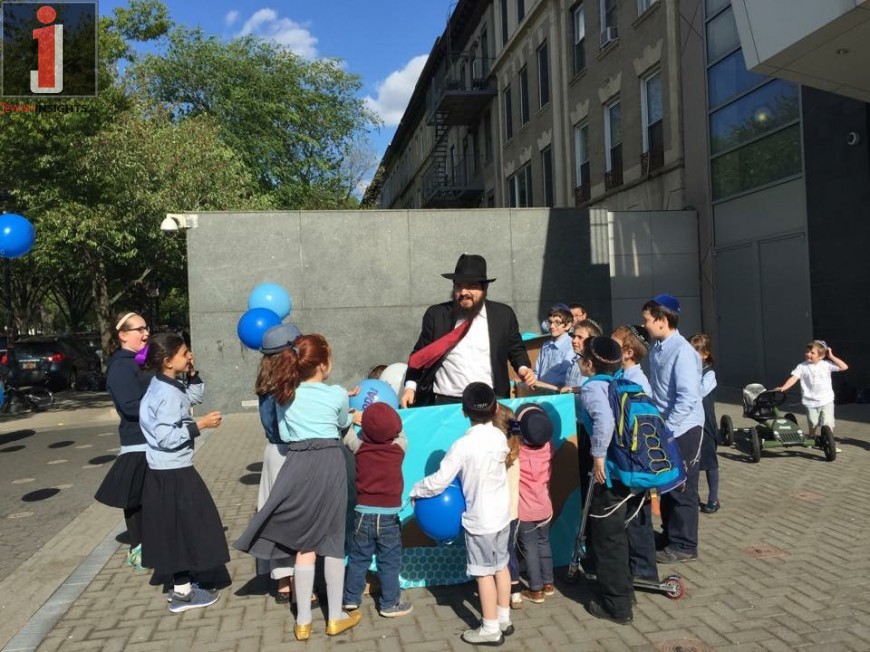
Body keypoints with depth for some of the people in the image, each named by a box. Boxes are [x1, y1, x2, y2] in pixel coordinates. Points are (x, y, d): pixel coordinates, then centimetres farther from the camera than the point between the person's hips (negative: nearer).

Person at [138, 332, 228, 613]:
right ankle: (182, 593, 12)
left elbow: (195, 396, 22)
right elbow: (167, 438, -27)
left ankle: (182, 584, 30)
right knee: (184, 528, 1)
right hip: (173, 473, -10)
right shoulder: (167, 394, -22)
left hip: (168, 470, 10)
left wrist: (192, 373, 7)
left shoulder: (168, 386, 7)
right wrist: (200, 425, -23)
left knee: (178, 528, 18)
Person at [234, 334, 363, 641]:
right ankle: (336, 617, 19)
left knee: (305, 544, 10)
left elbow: (284, 434, 10)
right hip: (329, 463, -3)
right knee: (333, 541, 8)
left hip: (298, 464, 3)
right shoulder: (337, 394, -1)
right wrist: (354, 416, 40)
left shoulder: (285, 394, 7)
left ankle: (303, 621, 17)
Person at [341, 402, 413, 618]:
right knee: (390, 562, 10)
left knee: (358, 559, 16)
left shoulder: (359, 446, -9)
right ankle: (389, 604, 17)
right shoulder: (400, 446, -10)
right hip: (389, 515, -2)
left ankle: (351, 598, 27)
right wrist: (387, 417, 19)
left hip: (363, 513, 2)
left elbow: (346, 432, 8)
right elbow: (399, 433, 11)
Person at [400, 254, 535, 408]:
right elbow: (420, 354, 7)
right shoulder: (436, 314, 3)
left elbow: (516, 349, 14)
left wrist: (523, 368, -5)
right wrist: (410, 386, -4)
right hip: (445, 402, 0)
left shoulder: (503, 314, 4)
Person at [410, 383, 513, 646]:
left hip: (479, 519, -6)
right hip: (502, 513, 7)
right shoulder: (500, 437, -4)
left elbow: (439, 481, -19)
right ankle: (504, 619, 31)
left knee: (484, 572, 5)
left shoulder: (463, 445, -23)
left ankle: (491, 629, 16)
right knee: (501, 565, 18)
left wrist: (416, 491, -3)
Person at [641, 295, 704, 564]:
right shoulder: (656, 349, 5)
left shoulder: (682, 351, -19)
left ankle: (684, 545, 20)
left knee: (682, 489, 5)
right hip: (664, 429, 8)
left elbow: (687, 398, -23)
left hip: (682, 430, -8)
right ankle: (670, 536, 33)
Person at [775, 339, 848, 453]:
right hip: (811, 402, 1)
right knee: (813, 424, 11)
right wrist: (783, 387, -26)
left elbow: (844, 367, -5)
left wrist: (831, 356, -8)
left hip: (827, 400, -1)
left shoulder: (826, 364, -3)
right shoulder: (802, 367, -5)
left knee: (828, 424, -7)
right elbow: (793, 378, -12)